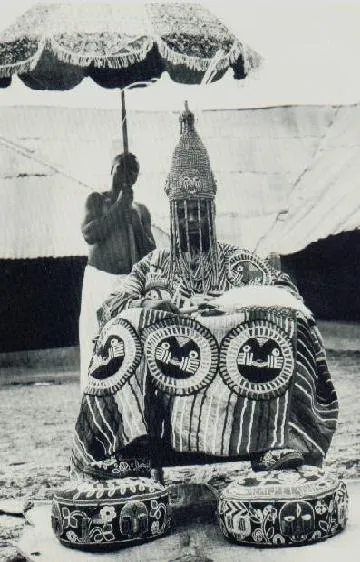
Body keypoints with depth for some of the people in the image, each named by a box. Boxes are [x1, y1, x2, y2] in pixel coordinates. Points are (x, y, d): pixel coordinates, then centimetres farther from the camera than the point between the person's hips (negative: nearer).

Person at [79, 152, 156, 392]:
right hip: (100, 280, -2)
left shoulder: (141, 210, 14)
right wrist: (119, 206, -8)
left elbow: (150, 254, 8)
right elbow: (89, 234, -11)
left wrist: (134, 218, -3)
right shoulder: (97, 199, 7)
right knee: (98, 343, -6)